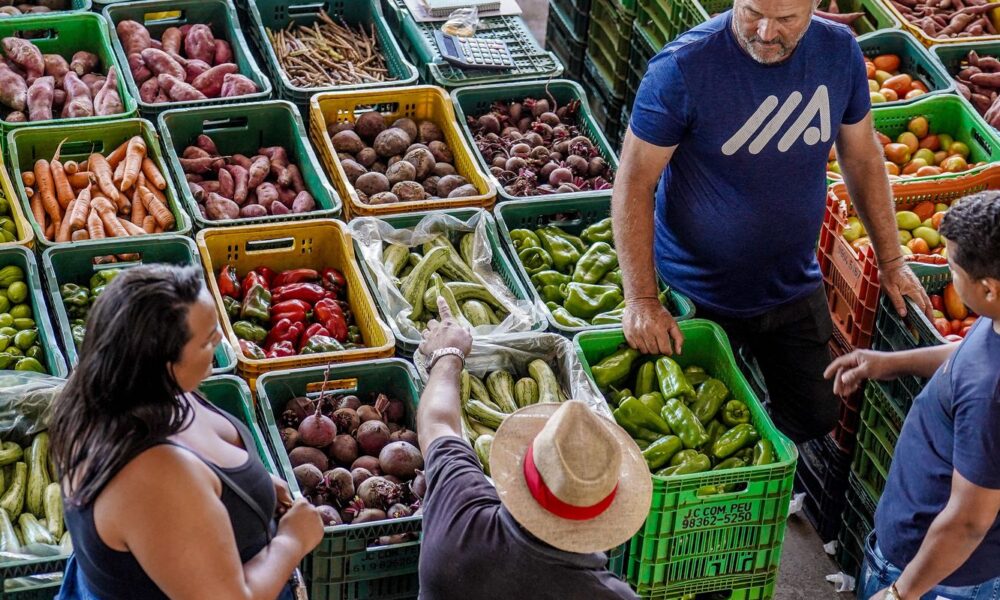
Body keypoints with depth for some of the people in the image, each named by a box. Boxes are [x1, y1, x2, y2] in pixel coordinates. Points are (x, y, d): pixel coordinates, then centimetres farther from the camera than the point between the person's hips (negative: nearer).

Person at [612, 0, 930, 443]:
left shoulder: (839, 51, -10)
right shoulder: (684, 67, -24)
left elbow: (862, 157, 5)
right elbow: (634, 182, -19)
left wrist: (890, 261, 8)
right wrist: (641, 301, -23)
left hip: (794, 290, 4)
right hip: (698, 295, -4)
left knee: (816, 421, 15)